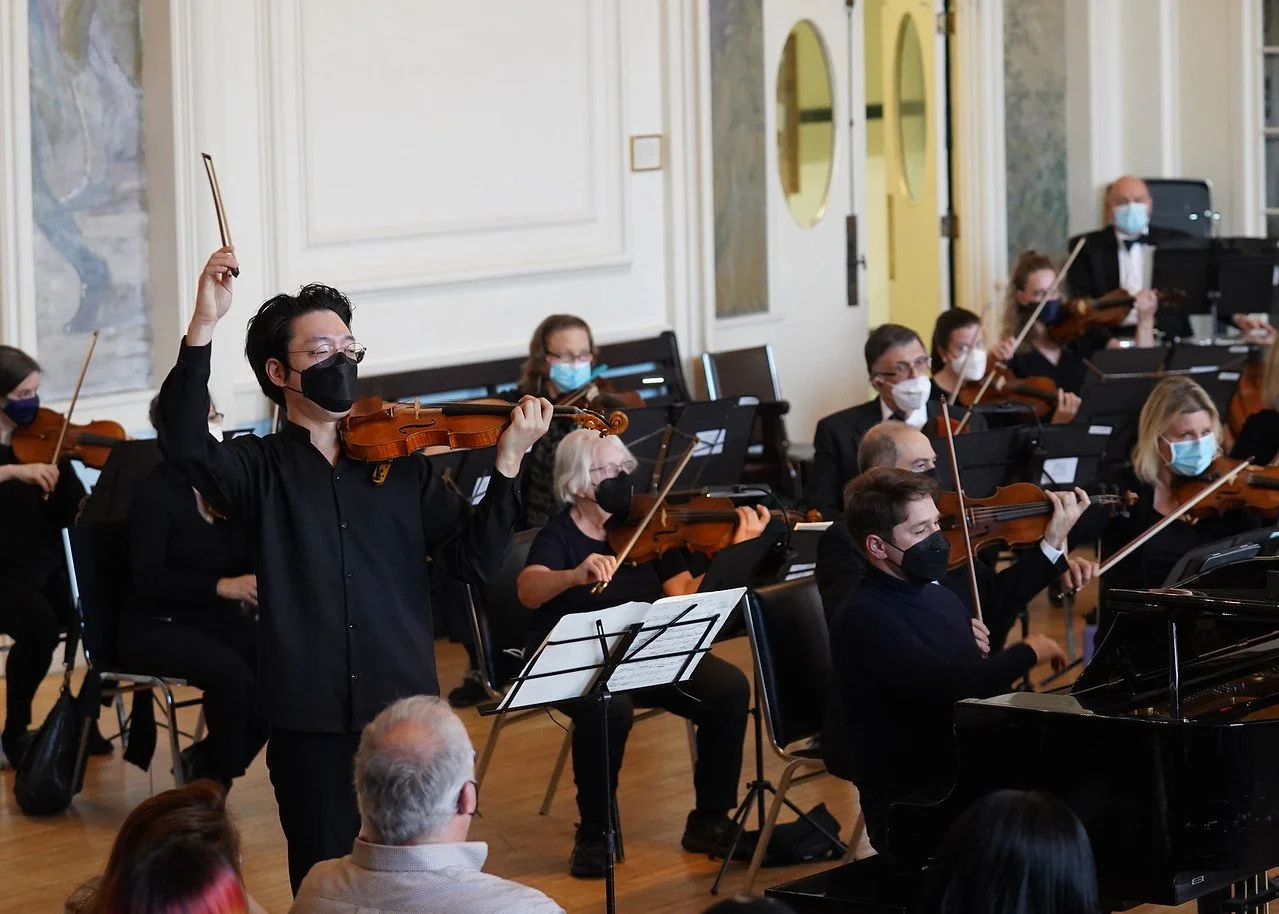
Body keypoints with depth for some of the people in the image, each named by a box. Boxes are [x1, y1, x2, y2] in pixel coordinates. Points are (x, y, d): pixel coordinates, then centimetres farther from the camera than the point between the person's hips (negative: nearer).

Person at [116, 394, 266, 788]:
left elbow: (253, 561, 2)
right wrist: (220, 586, -31)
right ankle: (215, 778, -8)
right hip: (159, 626, -6)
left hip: (222, 621, 6)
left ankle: (204, 760, -1)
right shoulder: (155, 493, -10)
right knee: (232, 674, -33)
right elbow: (147, 576, -19)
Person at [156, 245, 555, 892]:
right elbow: (184, 444, -18)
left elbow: (473, 561, 2)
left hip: (406, 712, 2)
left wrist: (508, 463, -11)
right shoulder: (260, 469, 3)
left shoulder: (401, 465, 9)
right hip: (310, 722, -2)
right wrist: (203, 327, -28)